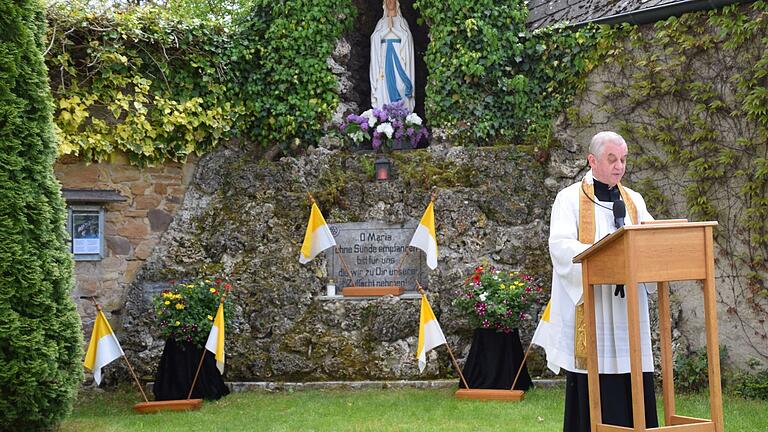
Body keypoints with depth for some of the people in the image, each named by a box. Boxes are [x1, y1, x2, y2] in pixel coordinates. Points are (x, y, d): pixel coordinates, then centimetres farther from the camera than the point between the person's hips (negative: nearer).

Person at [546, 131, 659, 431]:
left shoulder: (633, 200, 18)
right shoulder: (570, 198, 2)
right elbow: (559, 246, -12)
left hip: (628, 309, 5)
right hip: (589, 308, -4)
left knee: (633, 385, 1)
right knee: (594, 391, -6)